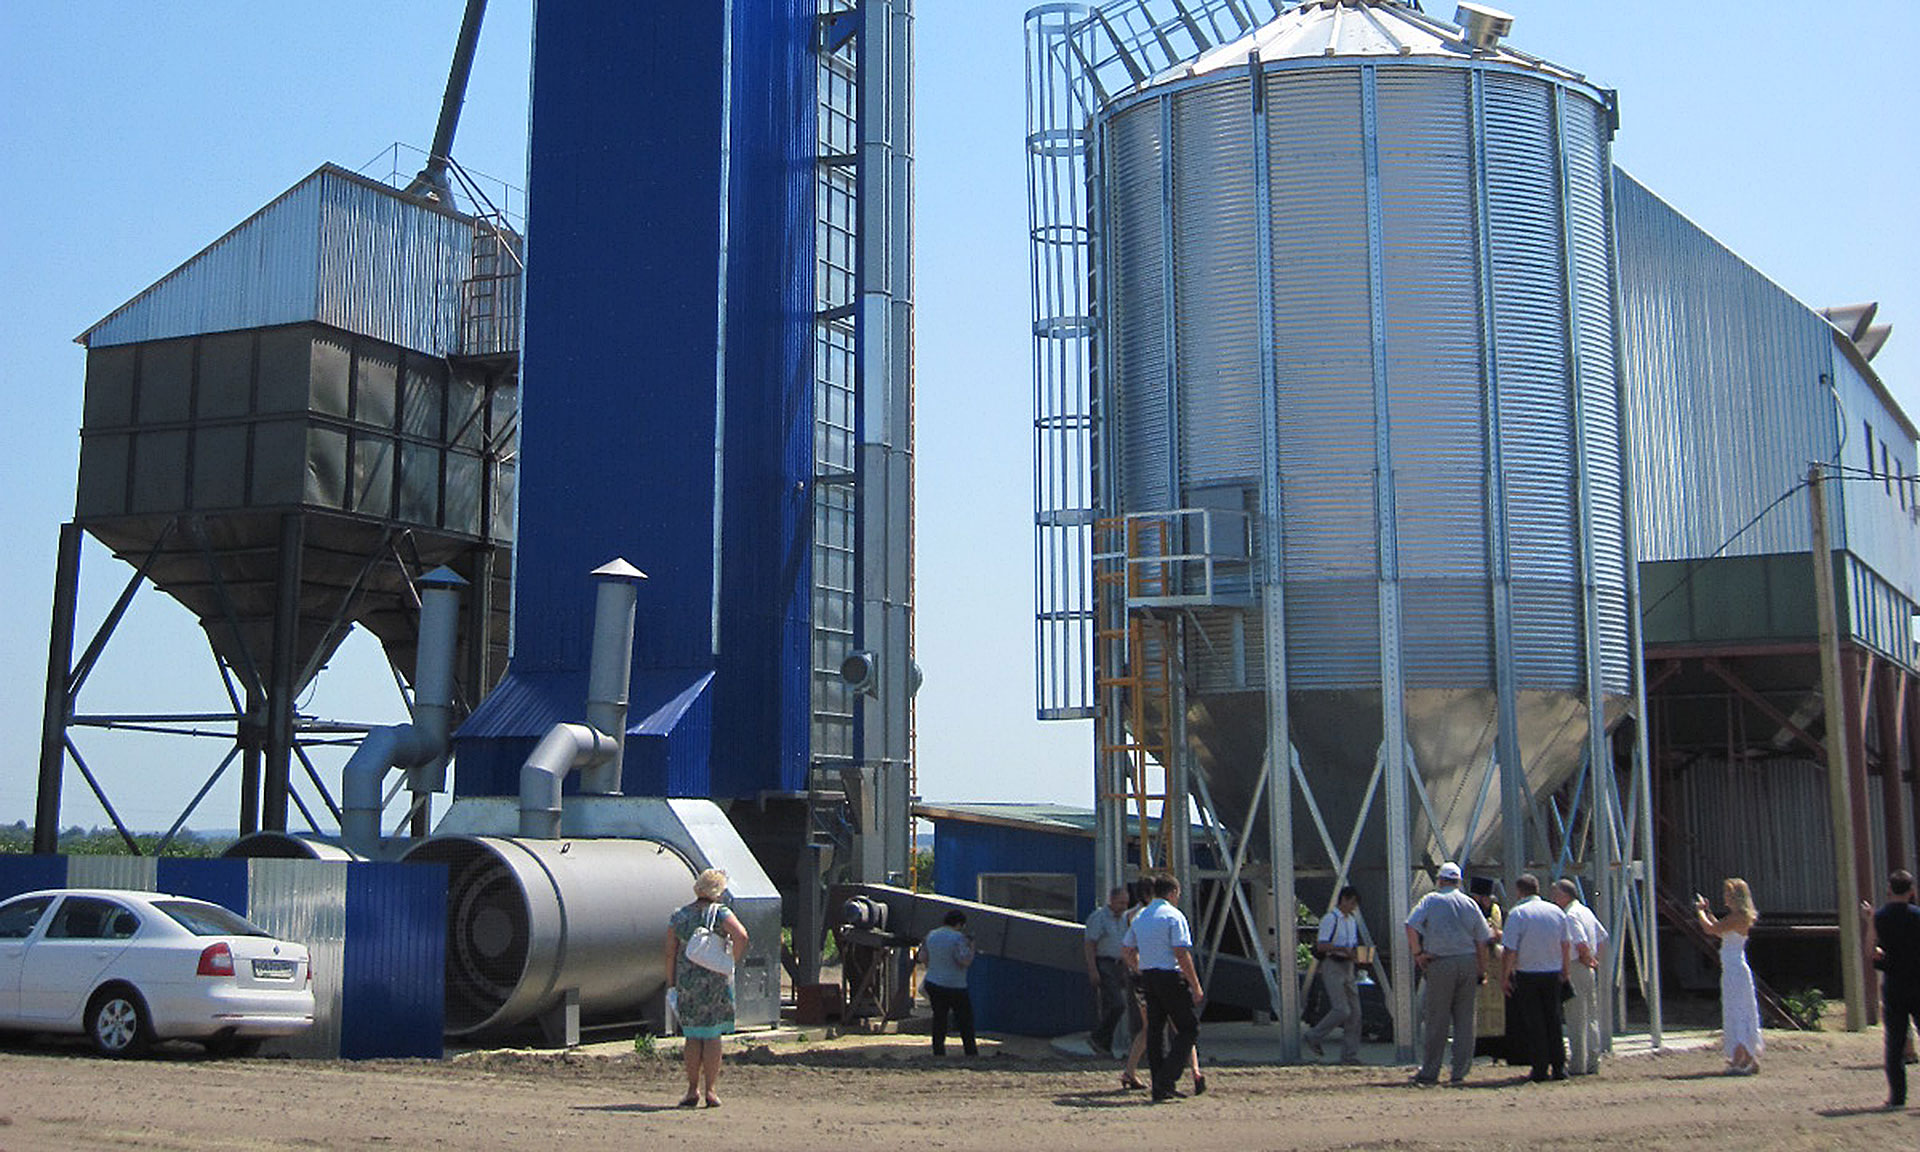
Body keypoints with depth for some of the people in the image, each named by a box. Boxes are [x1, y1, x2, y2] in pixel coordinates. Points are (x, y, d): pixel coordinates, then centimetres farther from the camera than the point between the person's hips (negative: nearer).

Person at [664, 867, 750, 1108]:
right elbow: (741, 936, -23)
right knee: (712, 1036, 4)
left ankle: (693, 1089, 12)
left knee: (692, 1036, 12)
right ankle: (710, 1091, 5)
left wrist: (671, 984, 8)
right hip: (715, 982, -2)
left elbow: (670, 953, 2)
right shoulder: (720, 913, -7)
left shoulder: (679, 917, 3)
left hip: (686, 982, 3)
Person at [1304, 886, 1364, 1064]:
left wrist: (1356, 953, 4)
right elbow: (1321, 945, -17)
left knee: (1355, 1012, 2)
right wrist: (1343, 949, -25)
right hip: (1332, 967, -8)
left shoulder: (1352, 920, 17)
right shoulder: (1330, 919, -10)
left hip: (1348, 967, 8)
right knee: (1341, 1010, -17)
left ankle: (1349, 1055, 6)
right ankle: (1314, 1037, 3)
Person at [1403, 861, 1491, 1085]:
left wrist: (1417, 953, -6)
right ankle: (1460, 1072, 7)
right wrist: (1482, 969, 13)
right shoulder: (1470, 903, 10)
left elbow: (1411, 926, -14)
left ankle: (1429, 1072, 5)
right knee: (1464, 1020, 7)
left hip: (1441, 964, -3)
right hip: (1468, 961, 3)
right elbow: (1482, 940, 8)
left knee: (1437, 1020, 2)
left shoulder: (1430, 900, 0)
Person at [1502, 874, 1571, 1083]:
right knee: (1553, 1020, 14)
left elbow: (1510, 950, -14)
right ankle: (1559, 1067, 14)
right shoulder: (1556, 911, 4)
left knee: (1533, 1022, 4)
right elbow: (1566, 944, 10)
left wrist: (1505, 975, -4)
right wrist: (1564, 971, 21)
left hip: (1527, 974, -4)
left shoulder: (1517, 913, -11)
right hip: (1553, 974, 4)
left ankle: (1540, 1068, 4)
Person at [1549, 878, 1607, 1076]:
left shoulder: (1571, 915, -15)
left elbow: (1581, 943, -25)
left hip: (1576, 969, -9)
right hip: (1591, 971, 9)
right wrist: (1596, 959, 13)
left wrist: (1587, 960, -9)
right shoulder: (1586, 911, 13)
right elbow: (1603, 936, 19)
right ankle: (1592, 1062, 17)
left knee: (1576, 1020, -3)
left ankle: (1577, 1065, 0)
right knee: (1591, 1018, 13)